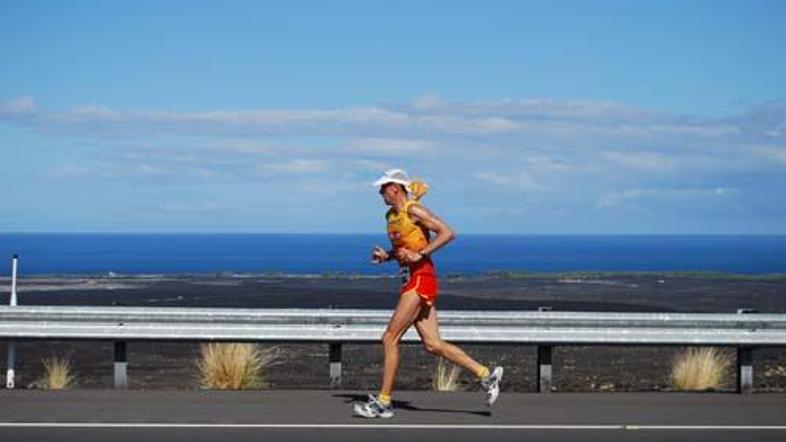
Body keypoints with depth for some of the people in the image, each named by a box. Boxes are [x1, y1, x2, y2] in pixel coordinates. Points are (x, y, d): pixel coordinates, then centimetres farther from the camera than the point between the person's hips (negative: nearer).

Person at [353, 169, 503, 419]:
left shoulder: (413, 210, -9)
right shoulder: (391, 216, 17)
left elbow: (448, 233, -15)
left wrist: (419, 254, -20)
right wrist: (386, 256, 7)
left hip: (421, 279, -9)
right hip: (411, 281, 9)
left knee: (390, 339, -8)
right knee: (433, 345, 5)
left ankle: (383, 402, -2)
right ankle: (486, 375, 10)